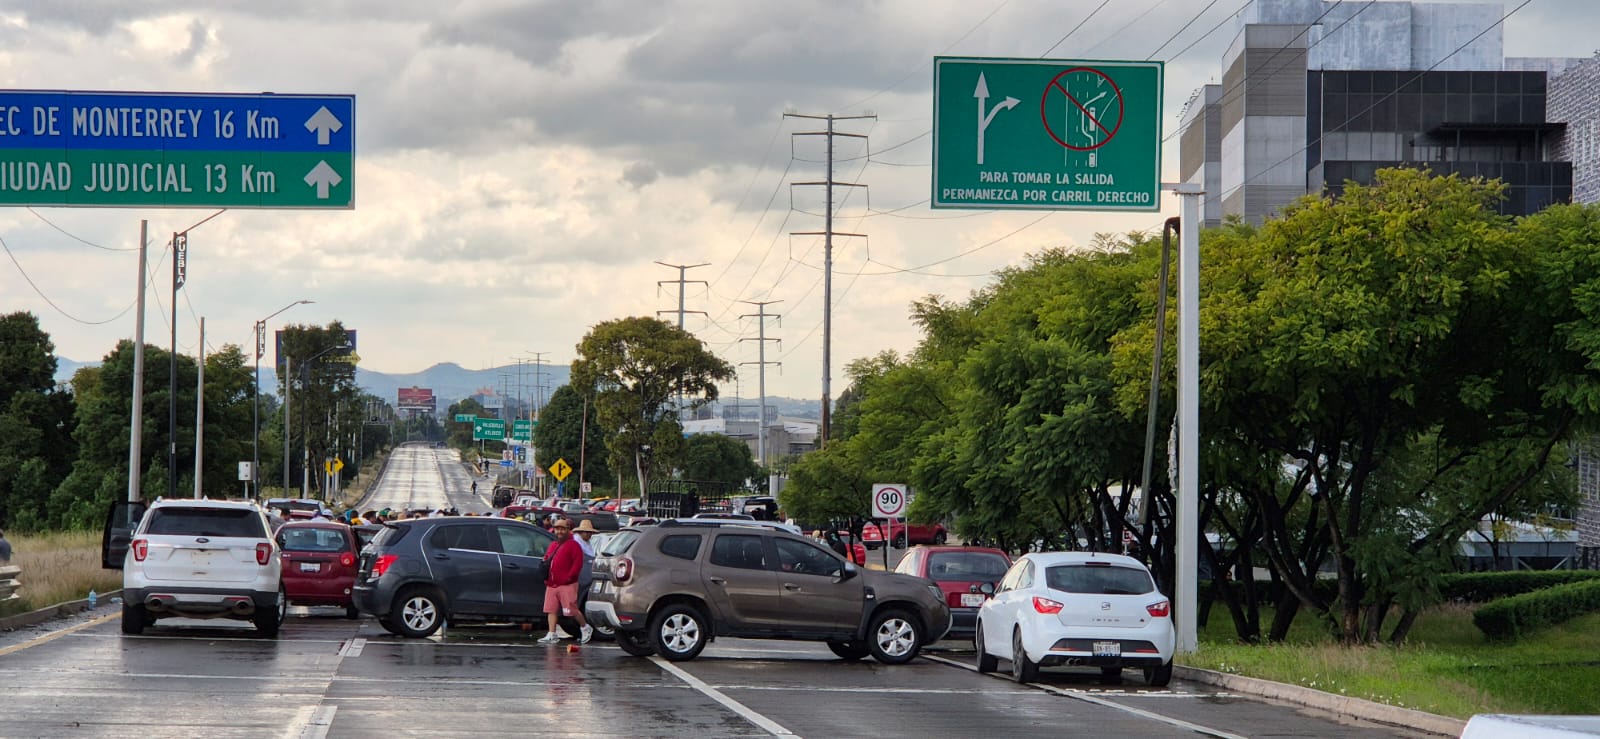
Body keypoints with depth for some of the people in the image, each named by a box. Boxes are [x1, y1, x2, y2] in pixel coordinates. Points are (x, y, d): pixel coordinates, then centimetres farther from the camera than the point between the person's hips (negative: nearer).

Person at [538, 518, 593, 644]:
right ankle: (552, 634, 1)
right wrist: (546, 577, 9)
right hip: (552, 585, 8)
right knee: (551, 610, 1)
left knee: (571, 610, -7)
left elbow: (578, 563, -11)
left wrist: (570, 577, -16)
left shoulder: (573, 545, -3)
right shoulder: (553, 546, 22)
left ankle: (585, 628, 12)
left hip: (567, 585, -7)